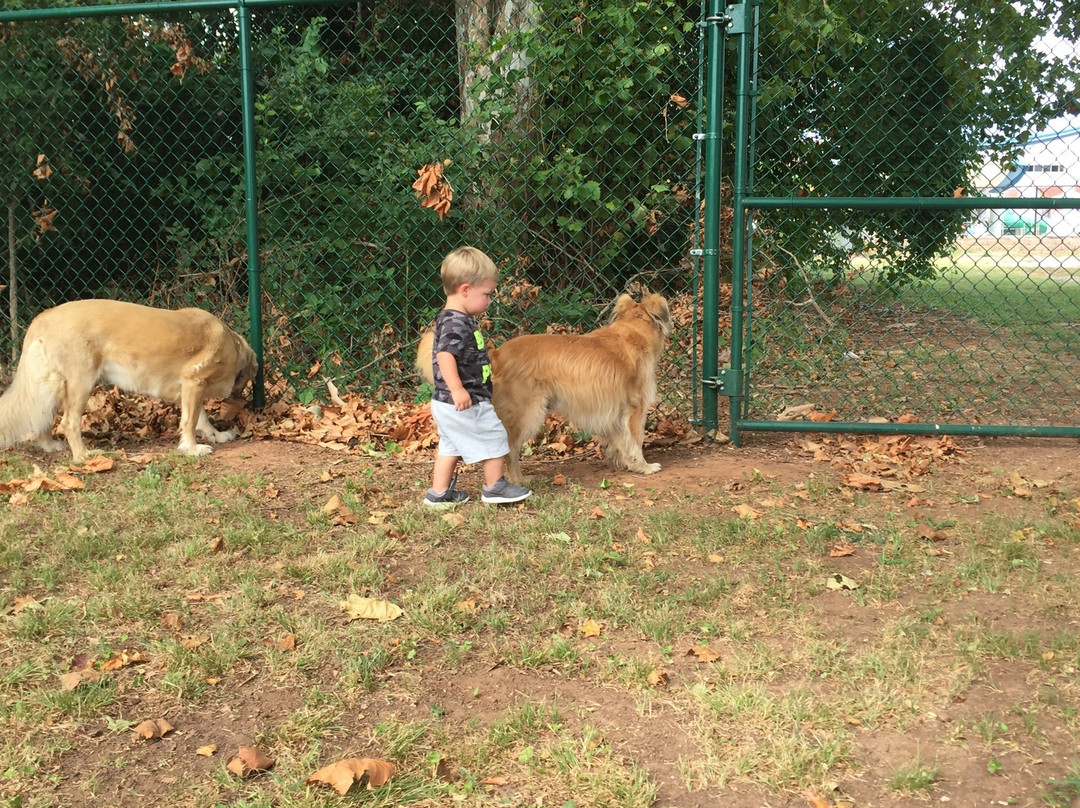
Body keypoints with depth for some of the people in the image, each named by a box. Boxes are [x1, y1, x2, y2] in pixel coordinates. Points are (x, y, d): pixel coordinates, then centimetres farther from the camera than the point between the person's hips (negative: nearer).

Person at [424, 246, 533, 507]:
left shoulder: (458, 319, 12)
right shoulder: (456, 323, -21)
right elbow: (444, 354, -33)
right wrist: (457, 389, -39)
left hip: (447, 404, 10)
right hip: (465, 404, -10)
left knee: (451, 444, 19)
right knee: (493, 436, 5)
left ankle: (439, 492, 25)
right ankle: (495, 486, 19)